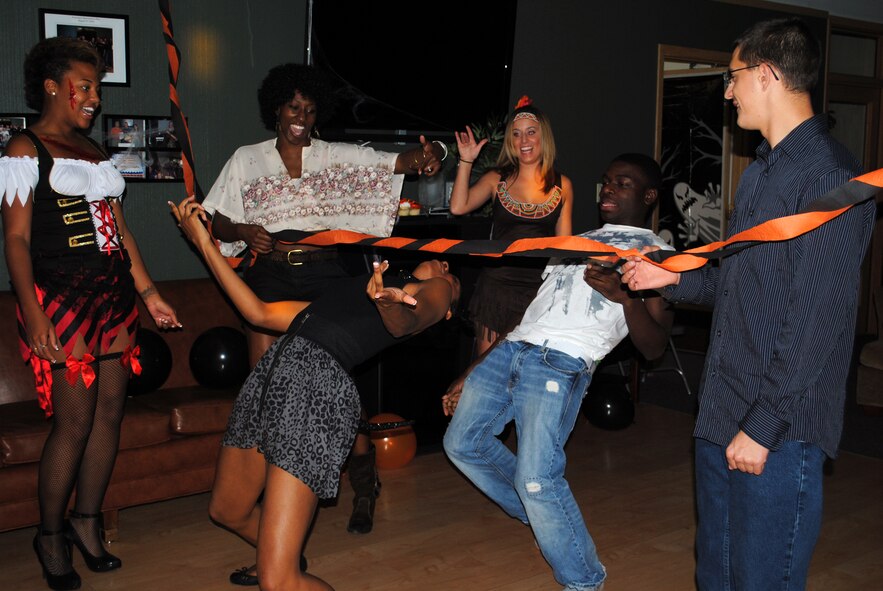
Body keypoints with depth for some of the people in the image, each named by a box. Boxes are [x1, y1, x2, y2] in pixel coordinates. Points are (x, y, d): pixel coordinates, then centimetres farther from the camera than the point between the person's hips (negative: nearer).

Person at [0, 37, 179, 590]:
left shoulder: (94, 150, 19)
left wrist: (149, 292, 14)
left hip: (113, 293, 7)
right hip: (62, 296, -7)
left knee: (111, 411, 6)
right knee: (75, 420, -6)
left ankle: (87, 521, 21)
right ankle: (51, 534, 13)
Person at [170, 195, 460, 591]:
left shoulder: (434, 293, 13)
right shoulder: (351, 294, 32)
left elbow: (406, 318, -12)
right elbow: (259, 313, 29)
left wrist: (391, 304, -37)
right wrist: (205, 244, 29)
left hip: (319, 387, -8)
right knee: (226, 511, 27)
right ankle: (282, 557, 52)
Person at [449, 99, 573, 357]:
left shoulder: (561, 185, 7)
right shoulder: (496, 179, 5)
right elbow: (458, 207, -10)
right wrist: (466, 161, -8)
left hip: (540, 286, 0)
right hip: (497, 284, 0)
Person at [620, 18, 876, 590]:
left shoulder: (830, 177, -16)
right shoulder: (762, 170, 16)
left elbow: (816, 319, -20)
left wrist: (764, 425, -20)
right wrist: (675, 278, 14)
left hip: (779, 429, -9)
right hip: (723, 415, 9)